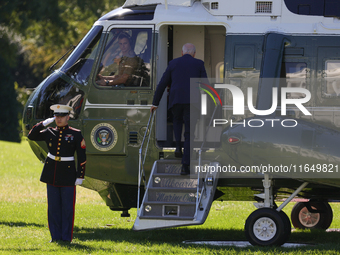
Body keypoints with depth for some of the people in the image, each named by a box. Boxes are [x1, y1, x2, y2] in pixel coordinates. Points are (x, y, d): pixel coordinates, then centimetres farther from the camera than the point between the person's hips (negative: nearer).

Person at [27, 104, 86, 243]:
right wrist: (44, 123, -3)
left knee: (67, 207, -1)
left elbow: (82, 157, -2)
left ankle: (66, 237, 5)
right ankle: (56, 236, 13)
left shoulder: (76, 134, -2)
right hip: (52, 174, 3)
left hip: (68, 175, -3)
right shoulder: (50, 132, 8)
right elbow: (32, 136, 4)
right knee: (53, 207, 6)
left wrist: (80, 176, -6)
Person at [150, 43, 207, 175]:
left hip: (176, 100, 1)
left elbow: (162, 84, 14)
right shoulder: (199, 64, 11)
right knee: (189, 134, 4)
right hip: (192, 101, -1)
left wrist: (155, 103, 20)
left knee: (178, 120, 35)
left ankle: (178, 147, 17)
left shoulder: (173, 63, 14)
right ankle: (185, 166, -6)